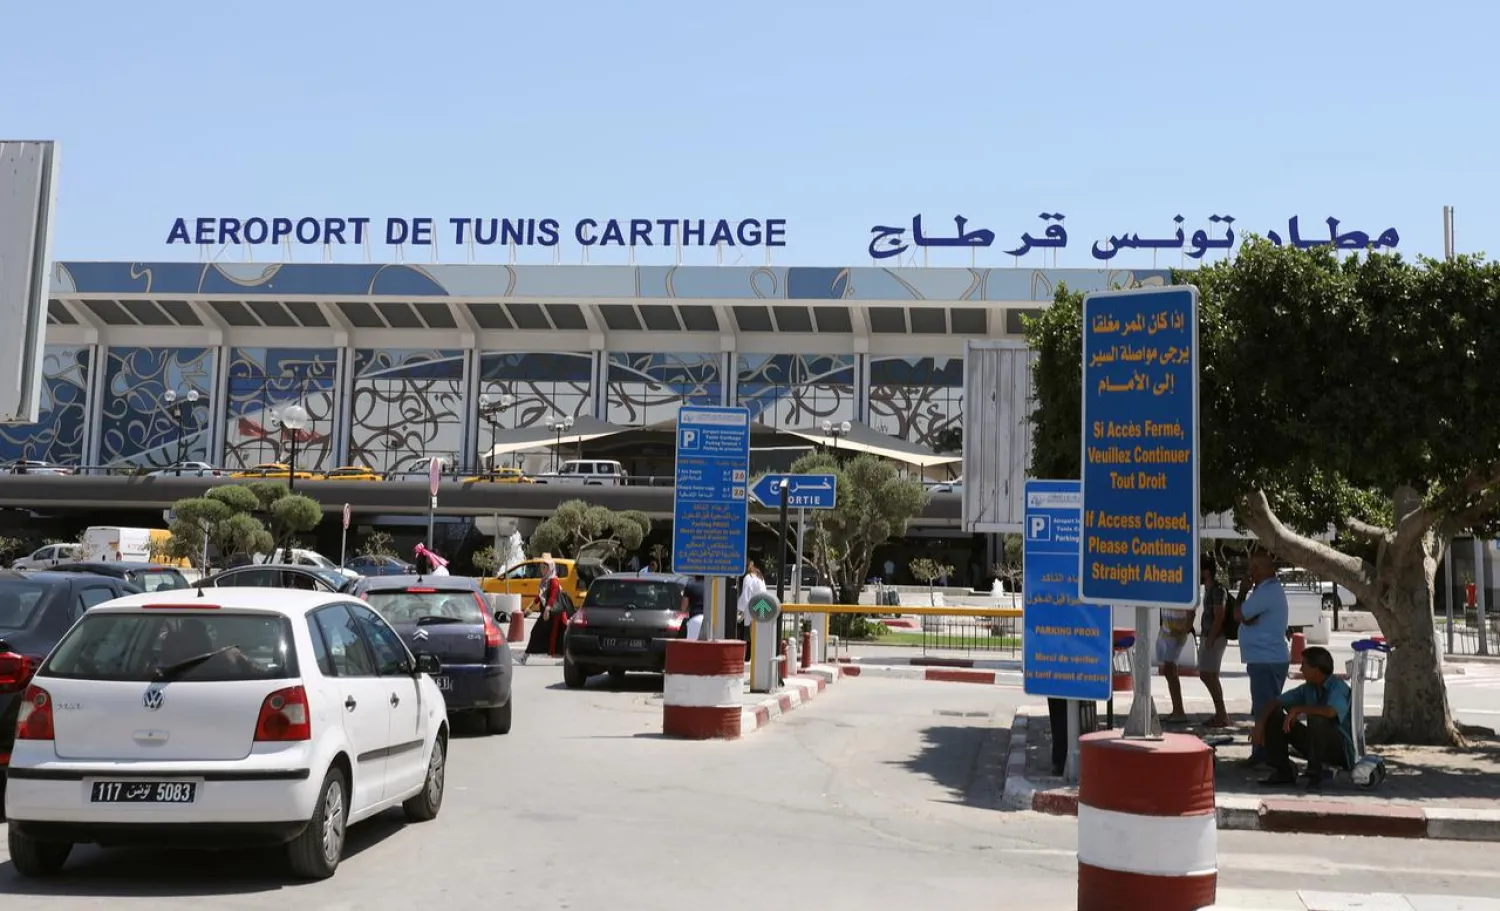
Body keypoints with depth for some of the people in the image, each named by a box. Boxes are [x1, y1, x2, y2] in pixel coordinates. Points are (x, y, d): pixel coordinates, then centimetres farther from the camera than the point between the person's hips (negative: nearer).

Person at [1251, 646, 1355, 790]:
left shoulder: (1338, 687, -19)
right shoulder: (1308, 689, 3)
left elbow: (1331, 711, -39)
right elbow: (1277, 702, 5)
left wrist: (1298, 709, -27)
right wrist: (1260, 723, -11)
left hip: (1341, 748, -7)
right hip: (1315, 745, 7)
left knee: (1315, 719, -36)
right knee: (1274, 716, -2)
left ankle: (1315, 775, -21)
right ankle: (1283, 772, 1)